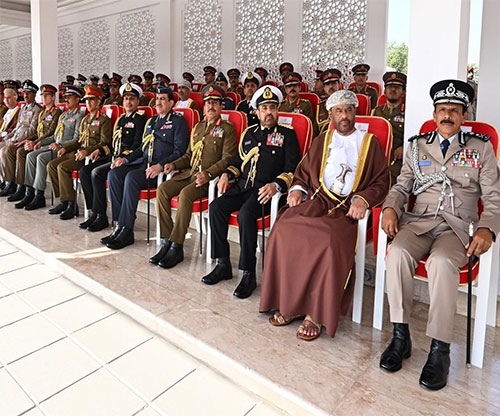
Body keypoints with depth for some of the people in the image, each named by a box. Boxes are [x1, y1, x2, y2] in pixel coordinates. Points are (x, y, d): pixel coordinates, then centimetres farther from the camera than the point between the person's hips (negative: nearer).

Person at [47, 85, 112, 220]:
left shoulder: (104, 120, -5)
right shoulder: (85, 119, 21)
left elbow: (105, 144, -13)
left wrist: (87, 151, -23)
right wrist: (65, 148, 10)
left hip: (92, 155, -9)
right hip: (79, 152, 9)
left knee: (63, 167, -26)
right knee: (51, 165, -5)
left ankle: (72, 205, -19)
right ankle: (63, 201, -1)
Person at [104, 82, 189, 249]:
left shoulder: (178, 121, 2)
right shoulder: (152, 121, 25)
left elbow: (180, 151, -8)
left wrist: (160, 165, -21)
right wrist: (126, 159, 10)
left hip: (163, 168, -7)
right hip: (143, 163, 7)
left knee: (131, 178, -31)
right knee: (114, 174, -16)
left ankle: (126, 231, -25)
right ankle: (119, 225, -15)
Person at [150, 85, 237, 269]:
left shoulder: (227, 129, 4)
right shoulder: (197, 127, 24)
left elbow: (227, 158, -7)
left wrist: (208, 174, -22)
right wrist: (174, 164, 7)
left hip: (209, 177, -6)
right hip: (190, 173, 7)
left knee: (185, 194, -33)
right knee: (162, 189, -18)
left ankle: (176, 247, -26)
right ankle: (166, 242, -15)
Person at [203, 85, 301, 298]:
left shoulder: (287, 134, 6)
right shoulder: (249, 133, 23)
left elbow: (292, 168, -3)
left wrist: (276, 185, -21)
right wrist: (227, 174, 8)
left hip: (265, 190, -5)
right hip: (243, 186, 6)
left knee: (245, 214, -32)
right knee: (215, 207, -18)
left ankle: (249, 274, -22)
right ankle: (223, 264, -7)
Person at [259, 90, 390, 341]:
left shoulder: (370, 143, 16)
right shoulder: (321, 141, 25)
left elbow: (381, 183, 9)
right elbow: (303, 173, 26)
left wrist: (364, 199, -10)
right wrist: (297, 189, 4)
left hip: (347, 209, -3)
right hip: (316, 202, 3)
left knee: (330, 241, -35)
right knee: (284, 231, -27)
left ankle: (316, 313, -22)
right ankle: (289, 303, -16)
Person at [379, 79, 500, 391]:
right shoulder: (418, 145, 19)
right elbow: (402, 186, 18)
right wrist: (390, 208, -5)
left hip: (458, 226, -2)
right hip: (418, 221, 2)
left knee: (441, 261, -35)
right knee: (397, 253, -31)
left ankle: (440, 350, -24)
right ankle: (401, 336, -18)